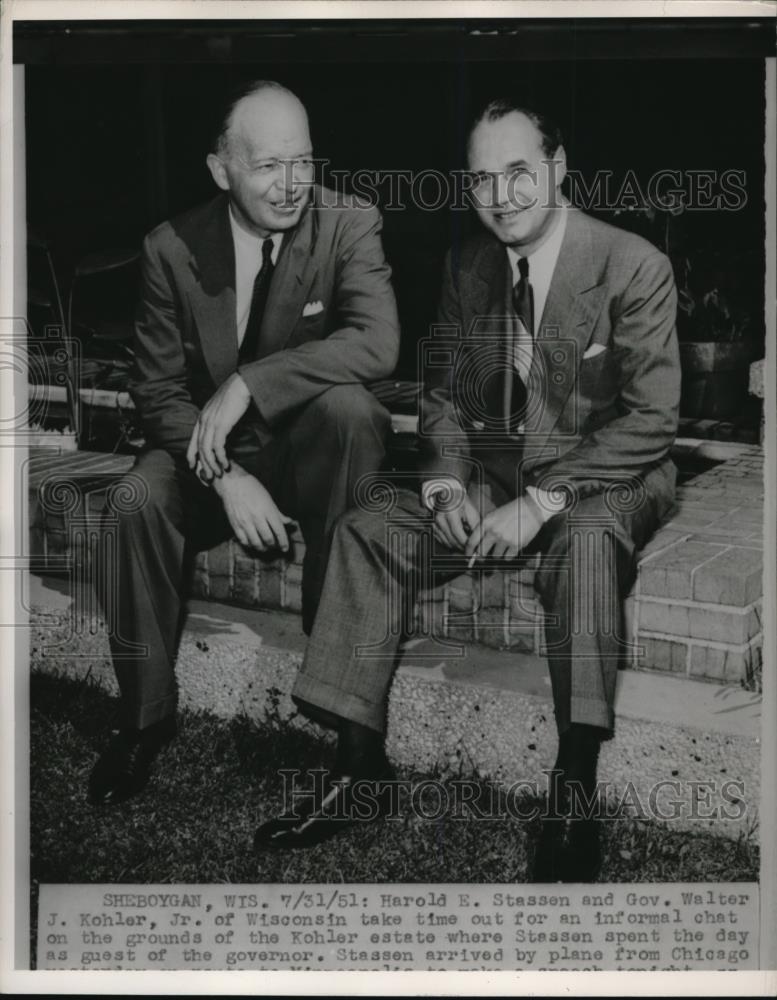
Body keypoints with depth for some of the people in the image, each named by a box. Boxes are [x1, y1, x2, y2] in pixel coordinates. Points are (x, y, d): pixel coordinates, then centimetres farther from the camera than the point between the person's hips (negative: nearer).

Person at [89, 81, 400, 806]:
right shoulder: (173, 248, -6)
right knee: (136, 505, -27)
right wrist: (225, 476, -22)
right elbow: (158, 389, -5)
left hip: (309, 444, -1)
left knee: (348, 405, -33)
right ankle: (145, 715, -7)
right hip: (209, 446, 1)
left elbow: (377, 343, -28)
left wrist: (247, 384, -34)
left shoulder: (349, 225, -11)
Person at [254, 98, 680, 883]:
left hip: (605, 480, -5)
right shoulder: (467, 264, 6)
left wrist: (541, 502, -24)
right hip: (492, 474, 5)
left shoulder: (633, 266, -12)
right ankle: (358, 767, -11)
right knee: (367, 532, -14)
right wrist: (447, 485, -9)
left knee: (588, 540, -38)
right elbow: (442, 390, 11)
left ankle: (576, 795, -32)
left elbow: (650, 419, -16)